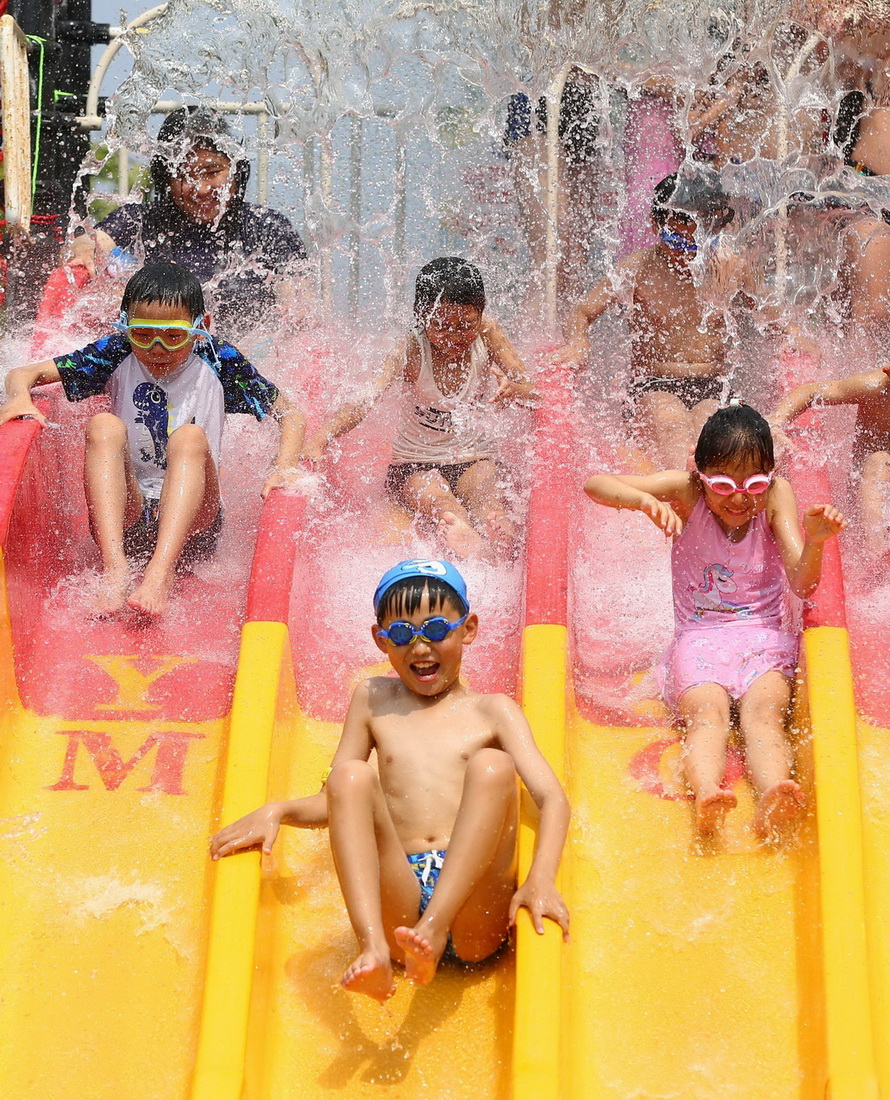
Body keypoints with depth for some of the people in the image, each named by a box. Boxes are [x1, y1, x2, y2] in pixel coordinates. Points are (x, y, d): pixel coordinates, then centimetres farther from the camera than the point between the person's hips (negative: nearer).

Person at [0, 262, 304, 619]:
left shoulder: (218, 361, -2)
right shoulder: (117, 354, 1)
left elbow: (291, 416, 1)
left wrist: (283, 470, -18)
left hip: (190, 523, -1)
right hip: (124, 518, 1)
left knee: (190, 437, -27)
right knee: (104, 425, -22)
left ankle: (162, 570, -43)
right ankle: (114, 566, -38)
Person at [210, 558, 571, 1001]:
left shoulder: (492, 711, 16)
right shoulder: (373, 700, 23)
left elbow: (553, 798, 4)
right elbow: (335, 801, 23)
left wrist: (541, 879, -16)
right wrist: (275, 811, 1)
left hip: (472, 912, -1)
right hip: (398, 895, 1)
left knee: (492, 765, -22)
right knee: (352, 774, -21)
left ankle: (435, 927, -36)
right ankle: (374, 949, -39)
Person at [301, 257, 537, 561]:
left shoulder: (487, 335, -9)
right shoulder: (412, 353, -17)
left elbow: (531, 389, -11)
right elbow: (364, 401, -30)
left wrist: (514, 390, -38)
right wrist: (321, 436, -50)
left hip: (472, 459, 2)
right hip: (415, 465, -2)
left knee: (496, 528, -32)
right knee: (448, 516, -35)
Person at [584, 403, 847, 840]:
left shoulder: (776, 495, -2)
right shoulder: (685, 490, -4)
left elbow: (803, 585, -9)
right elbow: (596, 485, -12)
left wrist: (814, 543, -31)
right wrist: (644, 499, -33)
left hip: (763, 635, 1)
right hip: (698, 637, 0)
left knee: (764, 711, -30)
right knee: (707, 712, -30)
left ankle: (773, 802, -57)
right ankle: (706, 796, -58)